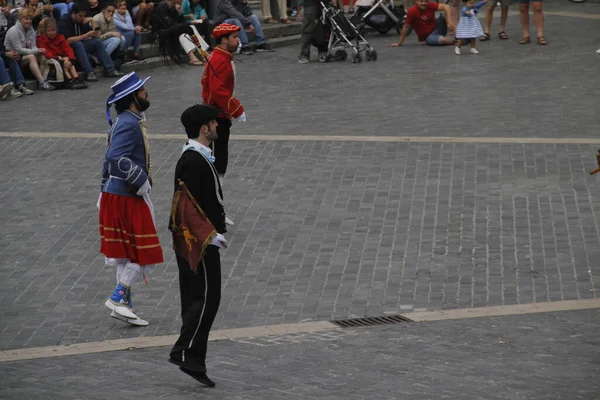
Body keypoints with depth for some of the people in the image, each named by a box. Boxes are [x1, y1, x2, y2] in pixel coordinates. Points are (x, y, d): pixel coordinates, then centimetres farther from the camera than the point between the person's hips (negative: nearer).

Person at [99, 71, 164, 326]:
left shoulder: (130, 121, 13)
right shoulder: (129, 124, -20)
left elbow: (111, 157, 20)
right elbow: (117, 158, -32)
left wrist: (104, 190, 24)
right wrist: (142, 182, -23)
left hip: (115, 195, 10)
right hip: (127, 198, -10)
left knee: (125, 253, 14)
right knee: (144, 252, -3)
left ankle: (123, 305, 19)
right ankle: (119, 297, -3)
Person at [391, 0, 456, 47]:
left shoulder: (430, 5, -11)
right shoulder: (412, 11, -18)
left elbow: (446, 7, -23)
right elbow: (406, 27, -8)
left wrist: (449, 21, -37)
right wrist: (399, 43, -3)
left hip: (436, 28, 3)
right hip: (428, 36, -3)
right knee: (442, 40, -35)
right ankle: (453, 40, -4)